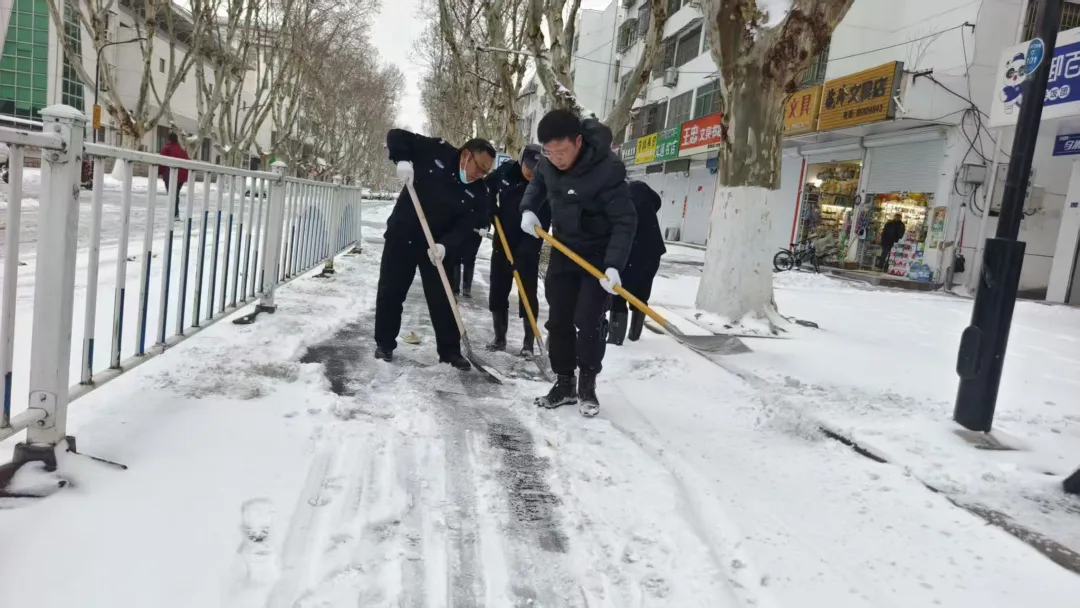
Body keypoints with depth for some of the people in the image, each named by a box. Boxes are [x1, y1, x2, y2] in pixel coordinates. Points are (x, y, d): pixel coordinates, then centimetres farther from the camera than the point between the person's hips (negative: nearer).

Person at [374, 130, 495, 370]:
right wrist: (402, 160, -26)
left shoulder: (478, 193, -8)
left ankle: (450, 351, 13)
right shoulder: (435, 151, -12)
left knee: (442, 299, 2)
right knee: (390, 292, 6)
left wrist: (445, 245, -31)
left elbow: (464, 228, -13)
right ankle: (384, 344, 22)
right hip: (401, 235, -1)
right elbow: (396, 135, -7)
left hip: (437, 246, 1)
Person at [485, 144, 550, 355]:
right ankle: (499, 337, 21)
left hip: (528, 249, -4)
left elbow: (540, 226, -24)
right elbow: (487, 186, 14)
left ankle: (529, 342, 8)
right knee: (497, 292, 8)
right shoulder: (506, 171, -7)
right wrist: (492, 209, -1)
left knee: (527, 294, -3)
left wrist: (523, 252, -32)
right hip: (502, 243, 5)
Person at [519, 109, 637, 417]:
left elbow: (625, 221, -26)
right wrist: (528, 209, -4)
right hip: (564, 250, 6)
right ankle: (564, 383, 18)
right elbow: (537, 183, 14)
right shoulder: (549, 163, -9)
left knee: (588, 322, -9)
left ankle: (587, 385, 10)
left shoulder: (607, 169, -29)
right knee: (558, 320, 6)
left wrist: (614, 265, -34)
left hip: (599, 254, -6)